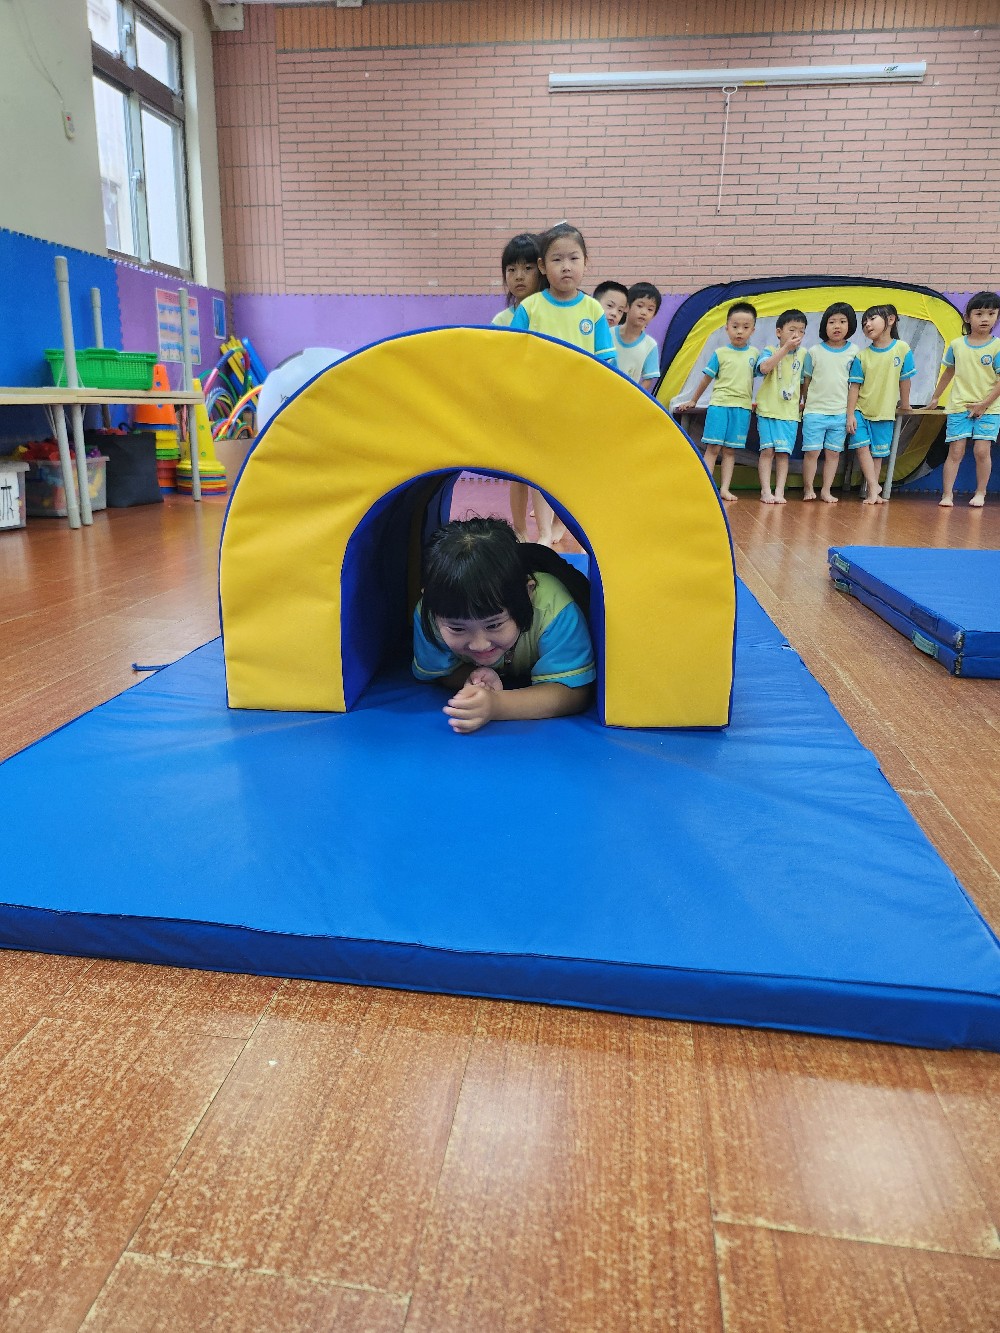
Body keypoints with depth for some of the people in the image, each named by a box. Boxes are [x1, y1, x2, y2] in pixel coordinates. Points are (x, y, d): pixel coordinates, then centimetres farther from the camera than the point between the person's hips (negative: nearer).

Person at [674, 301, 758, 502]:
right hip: (719, 405, -2)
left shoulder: (754, 354, 7)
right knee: (713, 447, -6)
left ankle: (725, 488, 5)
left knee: (730, 450, 4)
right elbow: (707, 378, 8)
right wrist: (693, 401, 14)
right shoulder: (720, 353, 1)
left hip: (742, 408, 2)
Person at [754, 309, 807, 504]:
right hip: (768, 409, -2)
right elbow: (764, 367, -21)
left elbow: (804, 382, 18)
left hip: (790, 412, 3)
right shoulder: (770, 351, 1)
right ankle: (766, 491, 0)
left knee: (783, 452, 0)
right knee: (767, 450, -4)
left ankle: (780, 491, 2)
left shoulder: (802, 355, 10)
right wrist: (785, 348, -21)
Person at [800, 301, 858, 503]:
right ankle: (808, 488, 11)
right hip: (815, 411, -2)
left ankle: (826, 490, 13)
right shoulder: (814, 352, 0)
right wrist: (805, 404, 8)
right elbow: (806, 381, 7)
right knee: (812, 451, -2)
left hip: (840, 412, 2)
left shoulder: (853, 353, 4)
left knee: (833, 452, 6)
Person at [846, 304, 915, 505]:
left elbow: (904, 379, 4)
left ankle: (871, 490, 13)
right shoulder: (862, 356, -4)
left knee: (878, 453, 6)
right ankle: (874, 487, -7)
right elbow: (854, 386, -5)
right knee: (862, 446, -13)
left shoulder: (902, 348, -5)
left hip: (885, 413, 0)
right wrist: (850, 414, -11)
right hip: (861, 410, 0)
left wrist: (905, 404, 12)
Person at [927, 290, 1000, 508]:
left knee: (981, 450, -7)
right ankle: (947, 494, -2)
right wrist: (935, 397, 26)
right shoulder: (956, 345, 5)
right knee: (955, 451, -3)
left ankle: (980, 493, 7)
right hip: (959, 407, 2)